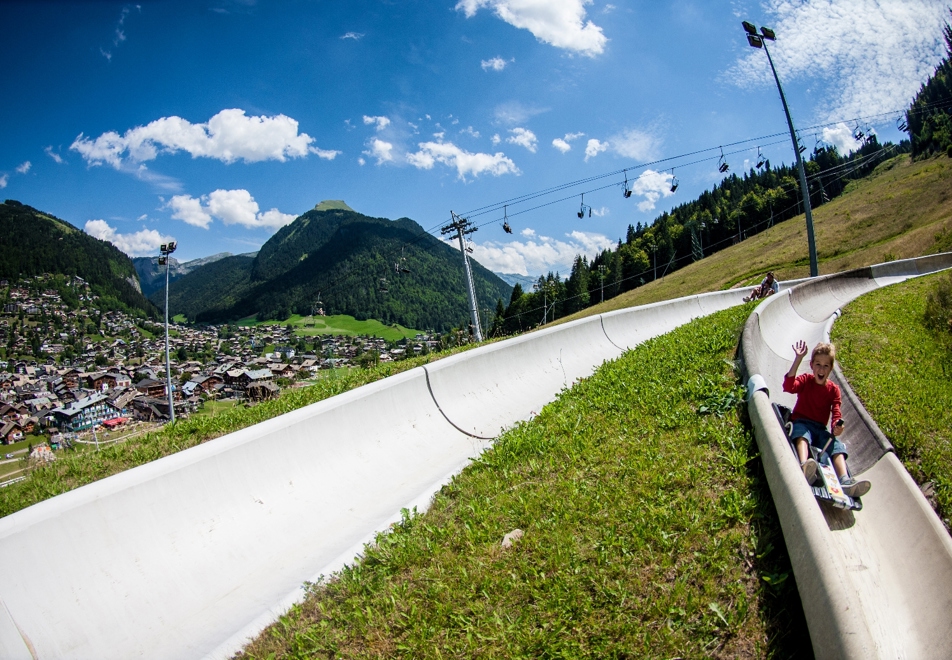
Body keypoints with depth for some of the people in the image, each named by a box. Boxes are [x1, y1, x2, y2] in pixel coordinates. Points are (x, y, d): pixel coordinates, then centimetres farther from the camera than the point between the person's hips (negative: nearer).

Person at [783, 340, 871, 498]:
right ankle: (804, 467, -65)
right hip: (802, 423, -4)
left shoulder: (833, 389, 8)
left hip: (821, 429, 4)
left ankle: (845, 481, -42)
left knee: (837, 447, -22)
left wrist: (837, 426, -25)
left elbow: (836, 413, 1)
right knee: (802, 436, -36)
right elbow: (788, 386, -22)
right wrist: (798, 359, -27)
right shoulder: (805, 380, 1)